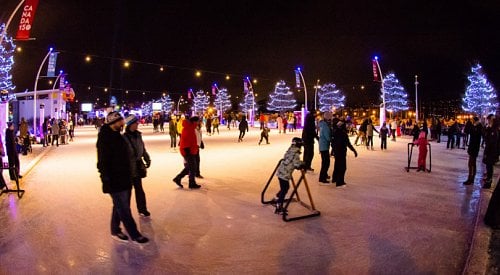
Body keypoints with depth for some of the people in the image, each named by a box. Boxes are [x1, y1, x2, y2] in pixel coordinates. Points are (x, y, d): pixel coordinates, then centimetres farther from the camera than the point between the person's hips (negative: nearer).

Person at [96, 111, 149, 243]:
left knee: (120, 206, 18)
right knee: (124, 209, -1)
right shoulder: (104, 138, -16)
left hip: (124, 179, 9)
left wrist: (129, 175, 20)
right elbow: (103, 162, -19)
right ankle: (134, 235, 6)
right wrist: (106, 179, -21)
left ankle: (115, 230, 32)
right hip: (114, 181, -9)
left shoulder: (117, 136, 12)